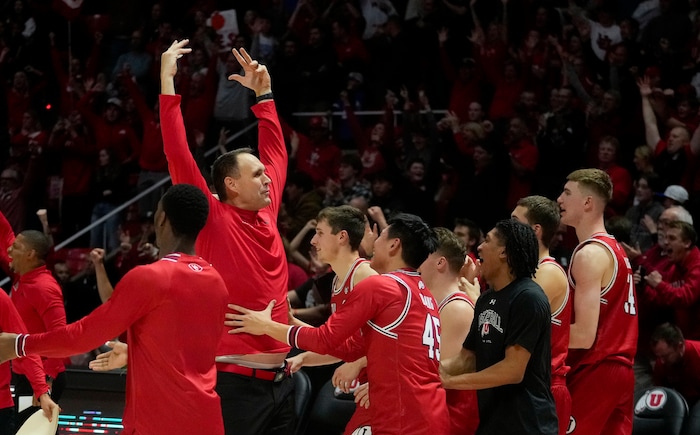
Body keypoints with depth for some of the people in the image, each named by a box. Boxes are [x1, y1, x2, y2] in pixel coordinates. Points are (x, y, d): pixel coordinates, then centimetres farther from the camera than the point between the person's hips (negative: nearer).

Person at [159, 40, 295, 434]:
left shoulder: (267, 214, 12)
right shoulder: (214, 220, -5)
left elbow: (276, 152, 26)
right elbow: (179, 156, -13)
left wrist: (264, 95, 25)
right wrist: (168, 82, -13)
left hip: (280, 379, 7)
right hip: (235, 381, -7)